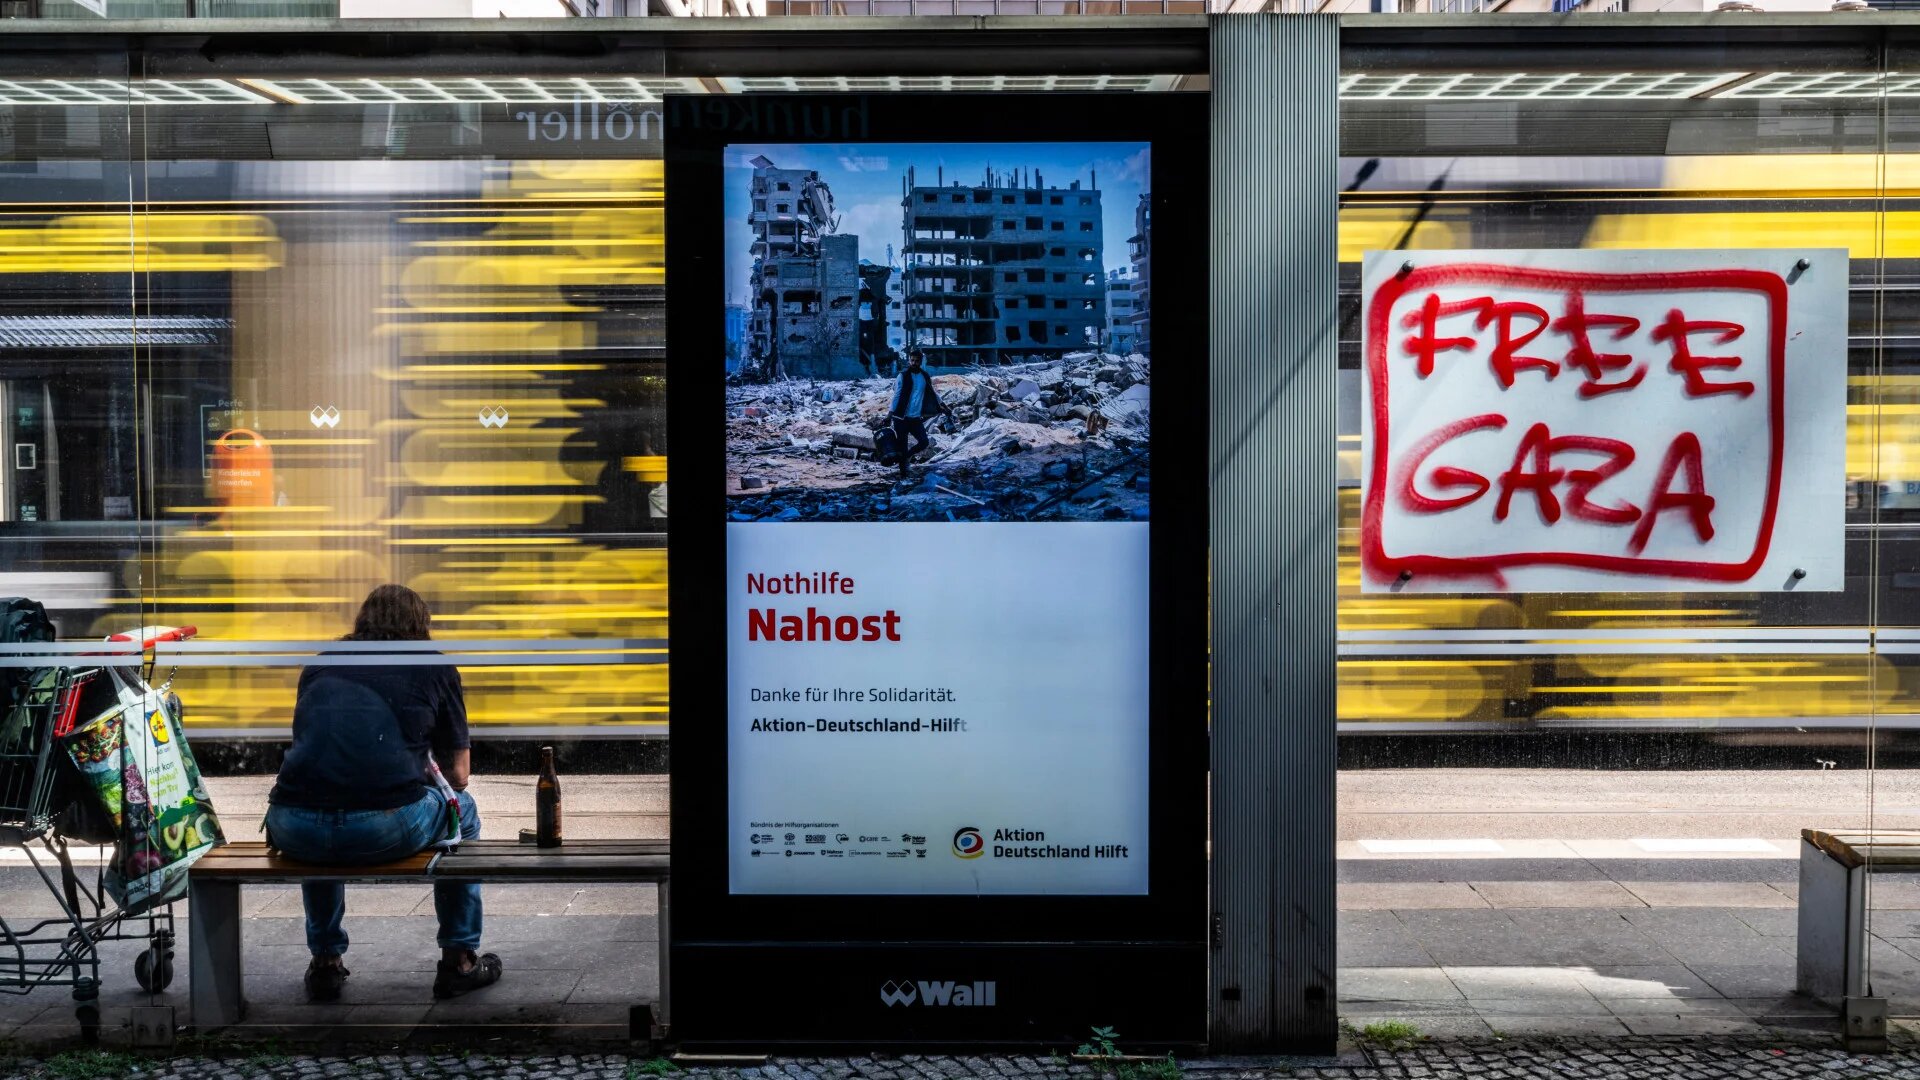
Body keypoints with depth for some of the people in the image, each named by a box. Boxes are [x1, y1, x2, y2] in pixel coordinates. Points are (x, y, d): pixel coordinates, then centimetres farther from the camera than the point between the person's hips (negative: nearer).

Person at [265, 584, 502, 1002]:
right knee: (463, 811, 29)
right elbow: (459, 775, 20)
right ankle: (460, 960, 30)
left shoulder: (320, 664, 24)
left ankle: (324, 961, 40)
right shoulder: (435, 669, 15)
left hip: (295, 833, 3)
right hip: (387, 830, -3)